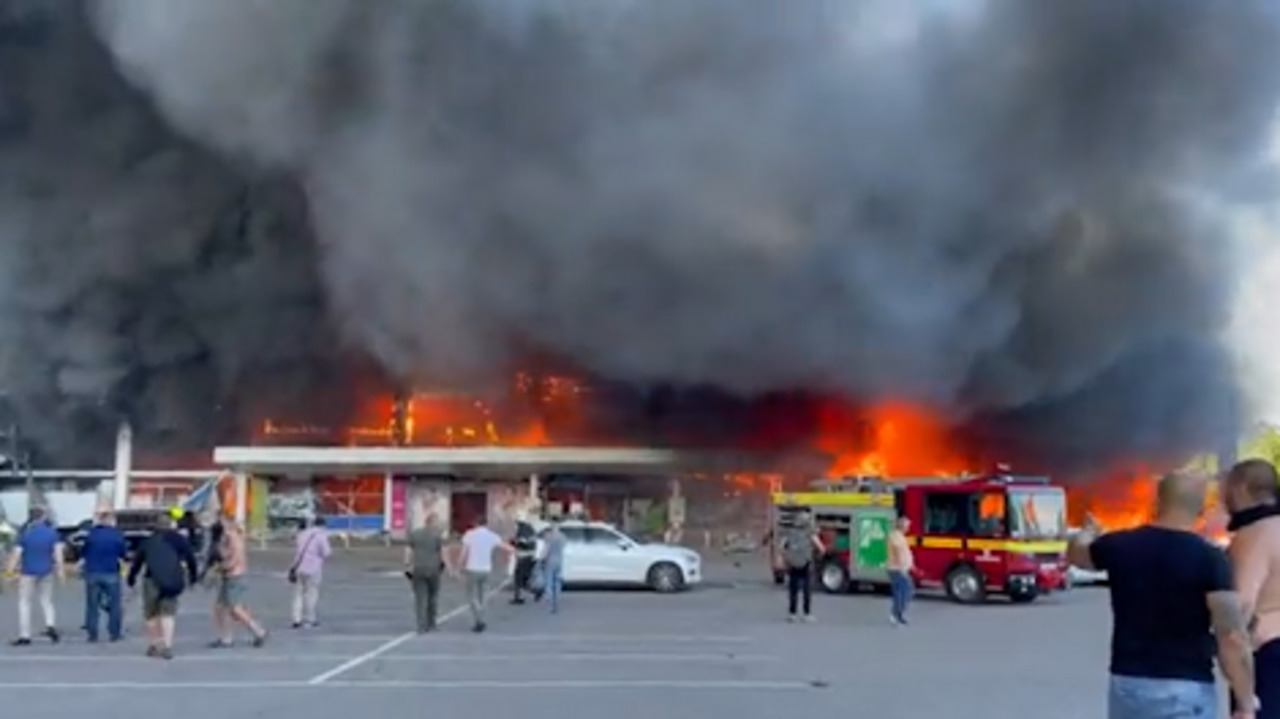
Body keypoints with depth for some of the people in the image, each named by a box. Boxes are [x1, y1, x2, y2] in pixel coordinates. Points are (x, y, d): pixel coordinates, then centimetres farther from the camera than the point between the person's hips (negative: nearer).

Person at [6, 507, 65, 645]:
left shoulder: (25, 533, -8)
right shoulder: (52, 532, -2)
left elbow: (16, 554, -10)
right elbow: (58, 552, -5)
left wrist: (10, 572, -7)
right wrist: (61, 570, -1)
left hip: (28, 573, -2)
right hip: (46, 572, 3)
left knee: (25, 603, 5)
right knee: (46, 600, 14)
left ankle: (25, 636, 3)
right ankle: (50, 625, -8)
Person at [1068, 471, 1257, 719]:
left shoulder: (1120, 545, 1)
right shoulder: (1209, 558, -12)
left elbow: (1076, 553, 25)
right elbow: (1232, 638, -17)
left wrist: (1088, 531, 48)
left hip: (1127, 683, 5)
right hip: (1186, 690, -4)